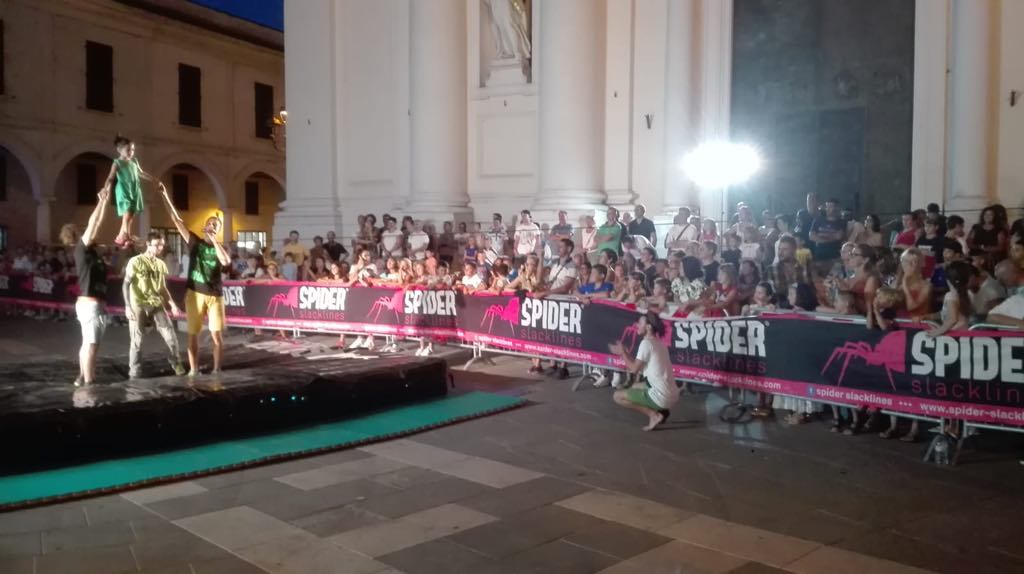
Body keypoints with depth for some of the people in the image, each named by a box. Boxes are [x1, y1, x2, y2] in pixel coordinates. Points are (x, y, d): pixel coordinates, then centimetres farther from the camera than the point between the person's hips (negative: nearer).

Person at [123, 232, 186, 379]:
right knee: (137, 341, 0)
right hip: (138, 306, -4)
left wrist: (172, 304, 6)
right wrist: (128, 306, -15)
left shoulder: (161, 264, 10)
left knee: (171, 336, 1)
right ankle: (134, 372, 12)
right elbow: (125, 285, -8)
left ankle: (177, 364, 18)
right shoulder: (135, 261, -7)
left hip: (157, 305, 5)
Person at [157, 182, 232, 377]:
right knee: (193, 334, 4)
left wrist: (213, 240, -12)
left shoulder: (221, 248, 6)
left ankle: (217, 369, 8)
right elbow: (177, 220, 0)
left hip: (215, 295, 0)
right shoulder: (194, 242, 6)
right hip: (195, 293, 0)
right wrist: (165, 196, -6)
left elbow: (226, 261, -18)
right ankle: (193, 369, 12)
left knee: (217, 335, -1)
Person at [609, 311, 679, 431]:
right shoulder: (659, 344, 15)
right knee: (635, 388, 32)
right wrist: (624, 353, 18)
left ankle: (653, 414, -7)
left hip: (661, 397, -9)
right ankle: (661, 410, 13)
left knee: (617, 396, -1)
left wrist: (622, 352, 5)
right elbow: (641, 367, 20)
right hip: (672, 395, 9)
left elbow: (634, 369, -8)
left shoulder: (646, 343, -13)